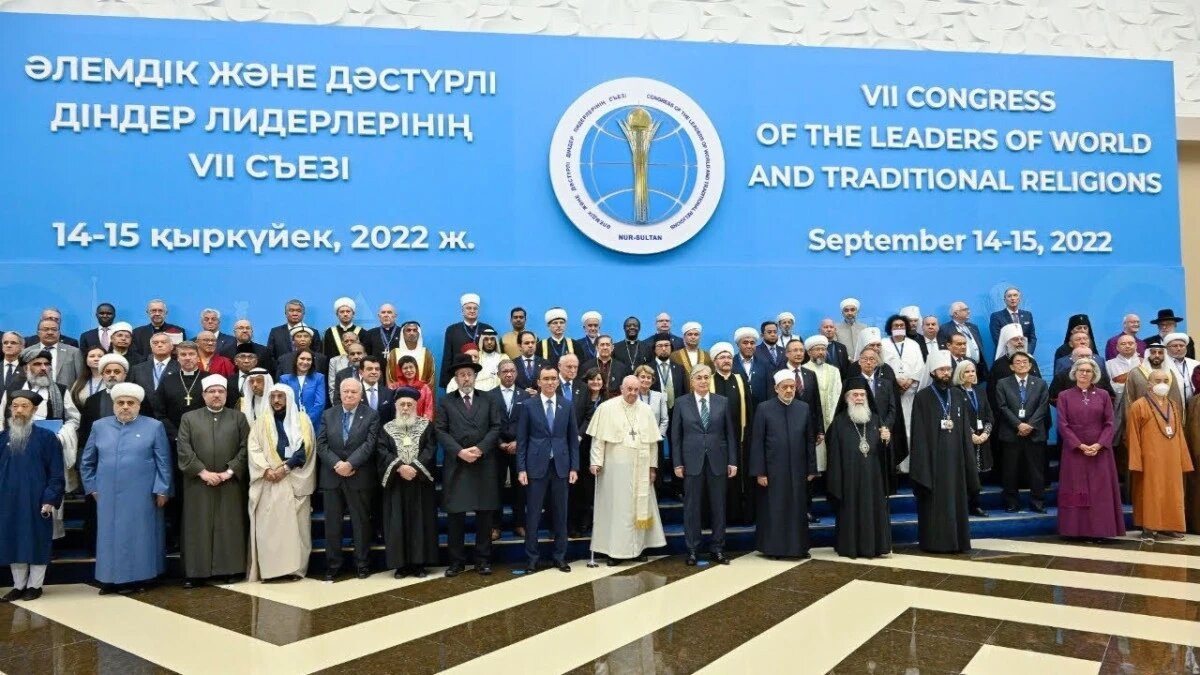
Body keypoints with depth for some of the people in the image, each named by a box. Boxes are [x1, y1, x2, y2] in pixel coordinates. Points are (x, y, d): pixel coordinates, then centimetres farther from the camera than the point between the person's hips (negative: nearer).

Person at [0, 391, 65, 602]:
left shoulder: (47, 437, -4)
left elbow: (56, 473, -5)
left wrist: (50, 499, -12)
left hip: (36, 502, -4)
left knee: (36, 542, 4)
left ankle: (34, 586, 16)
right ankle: (19, 586, 21)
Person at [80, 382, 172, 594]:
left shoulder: (154, 427, 1)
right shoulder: (99, 427, 9)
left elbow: (163, 462, -2)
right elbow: (86, 461, 16)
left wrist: (162, 490, -7)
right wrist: (92, 487, 9)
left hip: (142, 496, -3)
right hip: (108, 496, 3)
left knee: (138, 535, 2)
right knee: (110, 535, 6)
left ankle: (136, 578, 10)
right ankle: (111, 579, 15)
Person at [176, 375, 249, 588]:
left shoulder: (239, 418, 9)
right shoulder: (189, 418, 8)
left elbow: (245, 448, 1)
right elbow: (184, 450, -1)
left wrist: (230, 471, -10)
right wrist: (203, 472, -11)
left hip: (230, 484, 0)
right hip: (198, 484, 0)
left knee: (229, 527, 2)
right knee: (198, 528, 2)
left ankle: (230, 569, 8)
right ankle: (195, 572, 8)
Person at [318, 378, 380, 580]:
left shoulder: (371, 415, 0)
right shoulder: (328, 415, 9)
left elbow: (369, 444, -9)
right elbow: (321, 444, 2)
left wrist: (350, 464, -19)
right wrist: (336, 464, -13)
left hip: (359, 478, -3)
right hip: (332, 477, 3)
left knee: (361, 522, 4)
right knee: (332, 523, 7)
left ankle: (362, 564, 13)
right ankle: (333, 565, 16)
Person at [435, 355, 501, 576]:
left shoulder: (488, 400, 12)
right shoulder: (445, 402, 8)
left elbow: (496, 427, 3)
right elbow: (440, 431, -1)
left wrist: (480, 448, -12)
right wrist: (459, 451, -14)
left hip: (485, 464, 1)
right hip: (456, 465, -1)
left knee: (485, 513, 3)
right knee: (455, 514, 0)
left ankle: (483, 559, 12)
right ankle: (456, 561, 10)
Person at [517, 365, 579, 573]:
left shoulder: (567, 406, 7)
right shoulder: (528, 405, 0)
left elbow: (573, 439, 8)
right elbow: (522, 439, -1)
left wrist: (574, 467, 2)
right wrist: (521, 468, -6)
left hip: (560, 466, 2)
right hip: (536, 466, -2)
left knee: (560, 513, 7)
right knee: (533, 514, 2)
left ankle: (560, 557, 18)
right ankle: (531, 558, 12)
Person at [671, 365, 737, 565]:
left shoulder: (722, 402, 6)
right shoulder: (681, 404, 2)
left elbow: (730, 433, 6)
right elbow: (676, 436, 3)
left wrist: (732, 461, 2)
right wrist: (677, 463, -3)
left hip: (718, 462, 1)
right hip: (692, 462, -1)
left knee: (718, 506, 7)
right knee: (692, 507, 4)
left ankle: (717, 549, 18)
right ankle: (692, 550, 14)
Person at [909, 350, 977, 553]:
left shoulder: (958, 396, 9)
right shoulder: (923, 397, -4)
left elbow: (966, 430, 10)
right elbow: (919, 434, -7)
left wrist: (967, 458, 3)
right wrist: (921, 464, -13)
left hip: (955, 456, 4)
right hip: (933, 456, -4)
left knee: (956, 498, 7)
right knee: (934, 500, 0)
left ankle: (957, 540, 15)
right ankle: (934, 541, 6)